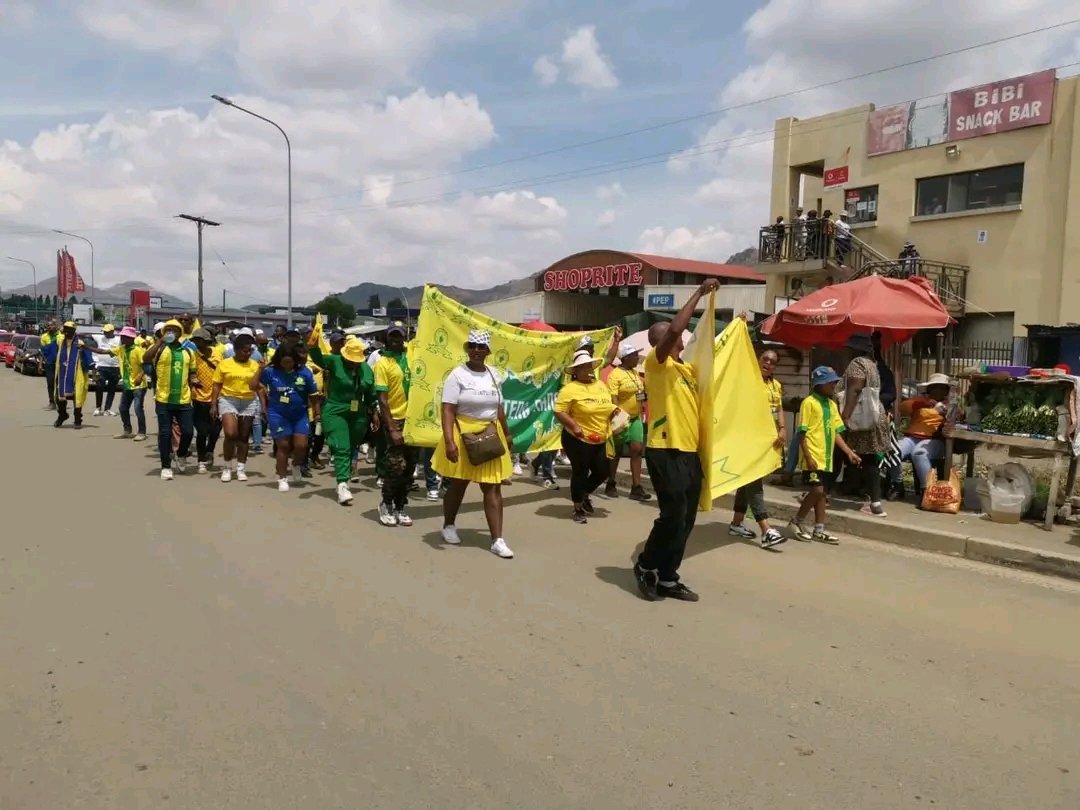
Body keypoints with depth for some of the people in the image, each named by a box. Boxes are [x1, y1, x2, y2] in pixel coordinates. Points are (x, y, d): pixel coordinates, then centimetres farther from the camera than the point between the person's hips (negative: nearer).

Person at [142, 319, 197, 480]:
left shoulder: (188, 352, 10)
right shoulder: (158, 349, -1)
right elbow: (145, 359, -21)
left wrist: (194, 380, -4)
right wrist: (161, 342, -22)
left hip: (183, 399, 3)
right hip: (163, 400, -3)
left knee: (188, 431, 2)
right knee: (165, 433, 3)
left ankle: (181, 455, 30)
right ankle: (166, 466, 13)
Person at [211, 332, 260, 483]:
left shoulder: (255, 365, 3)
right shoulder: (224, 364, -2)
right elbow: (217, 386, 1)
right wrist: (213, 405, -5)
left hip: (249, 403, 2)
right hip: (228, 400, -2)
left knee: (243, 437, 8)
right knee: (230, 434, -15)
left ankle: (241, 468, 19)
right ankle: (228, 467, 4)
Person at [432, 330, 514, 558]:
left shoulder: (493, 374, 7)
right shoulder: (457, 375, -10)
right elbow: (447, 410, -17)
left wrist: (507, 434, 16)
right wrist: (449, 441, -26)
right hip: (463, 436, -4)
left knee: (493, 488, 1)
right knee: (457, 485, 11)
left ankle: (497, 540, 3)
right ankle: (449, 526, 35)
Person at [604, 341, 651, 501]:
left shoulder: (636, 372, 9)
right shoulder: (615, 374, -15)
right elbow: (612, 398, -23)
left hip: (636, 418, 7)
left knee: (637, 450, 1)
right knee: (616, 452, 5)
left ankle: (636, 488, 4)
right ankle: (611, 485, 20)